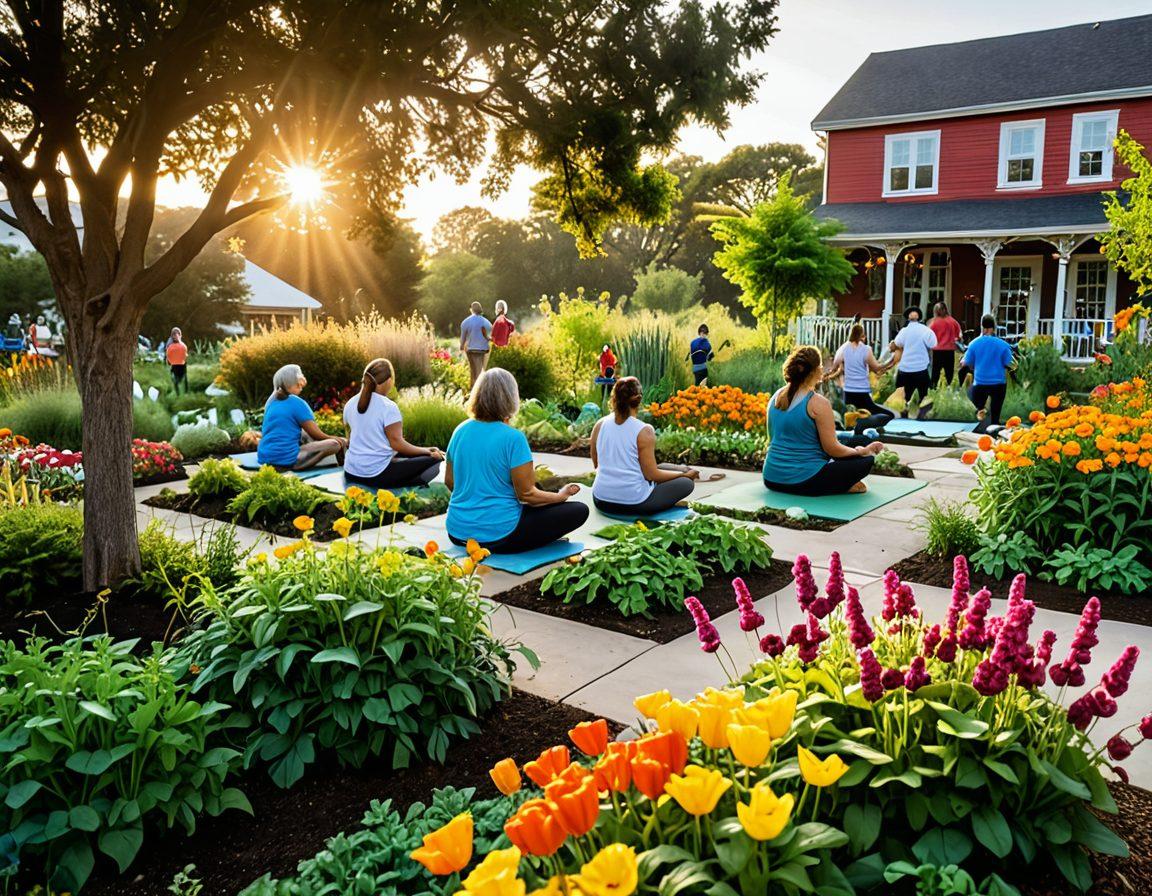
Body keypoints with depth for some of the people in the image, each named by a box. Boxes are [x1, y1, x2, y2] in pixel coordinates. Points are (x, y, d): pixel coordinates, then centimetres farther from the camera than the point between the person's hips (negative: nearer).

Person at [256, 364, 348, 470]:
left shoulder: (271, 400, 11)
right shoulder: (297, 403, -9)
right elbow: (317, 436, -4)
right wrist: (343, 441, 12)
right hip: (286, 461, -8)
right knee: (336, 444, -9)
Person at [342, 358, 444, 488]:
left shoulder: (350, 404, 7)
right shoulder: (388, 407, -15)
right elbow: (396, 443, -16)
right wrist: (427, 451, -5)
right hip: (377, 475, -8)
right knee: (434, 459, -4)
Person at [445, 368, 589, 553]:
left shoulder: (460, 431, 2)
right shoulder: (513, 438, -17)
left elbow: (449, 481, 11)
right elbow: (526, 494, -13)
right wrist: (561, 496, 4)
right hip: (497, 536, -7)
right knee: (579, 510, -3)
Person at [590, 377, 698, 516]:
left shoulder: (599, 425, -1)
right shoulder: (644, 431, -15)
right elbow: (651, 475, -11)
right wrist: (685, 474, 3)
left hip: (601, 501, 6)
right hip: (633, 504, -5)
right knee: (686, 482, 11)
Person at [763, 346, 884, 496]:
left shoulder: (776, 397, 5)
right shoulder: (818, 403, -15)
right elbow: (832, 449, -11)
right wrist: (861, 451, 8)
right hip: (804, 482, -7)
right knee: (867, 460, 9)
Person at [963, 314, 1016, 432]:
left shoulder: (974, 343, -7)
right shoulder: (1002, 344, -9)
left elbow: (966, 363, -1)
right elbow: (1009, 364, -4)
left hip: (980, 383, 0)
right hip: (999, 383, 0)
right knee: (995, 414, 11)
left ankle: (980, 409, -6)